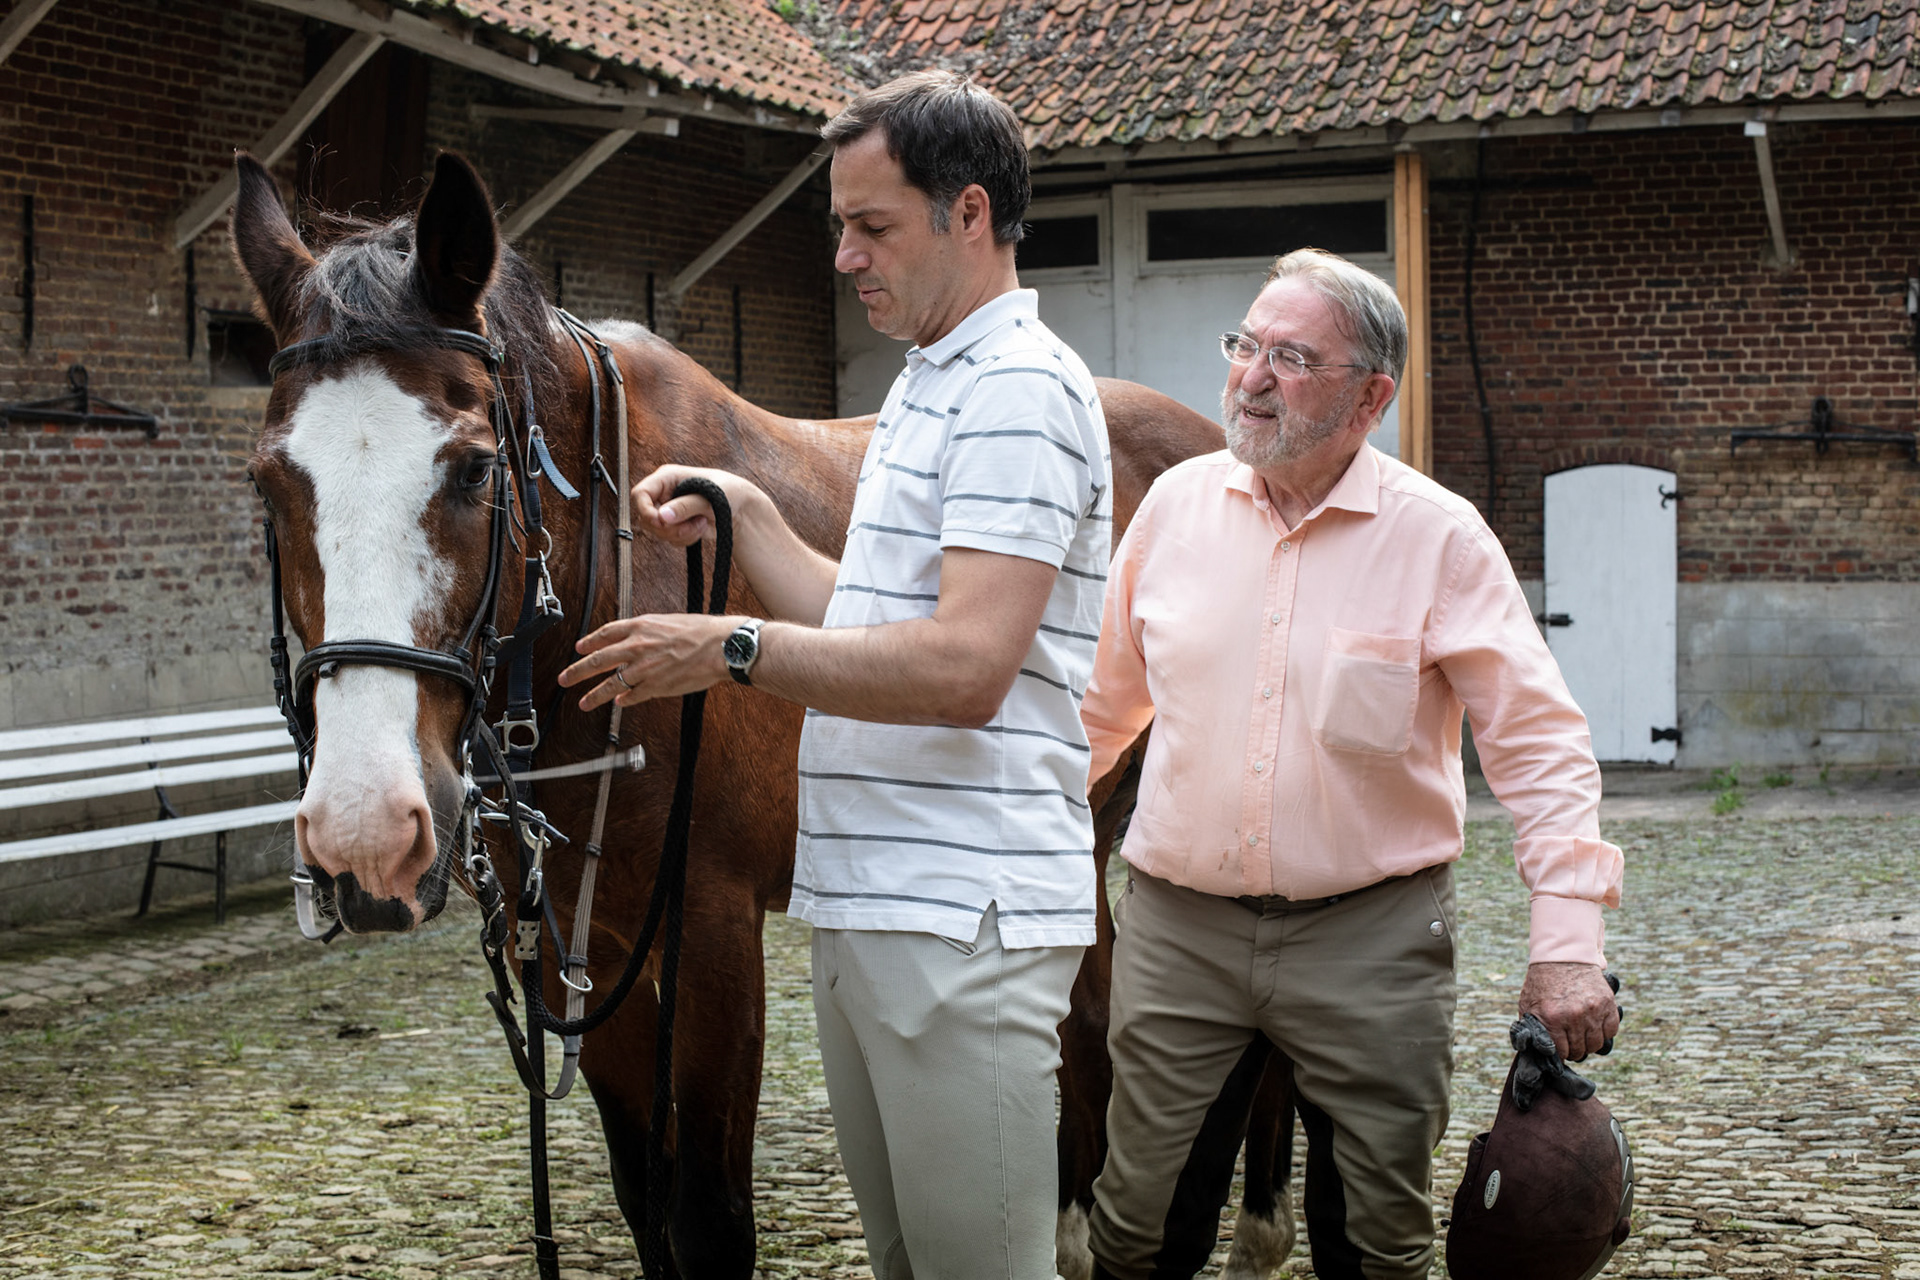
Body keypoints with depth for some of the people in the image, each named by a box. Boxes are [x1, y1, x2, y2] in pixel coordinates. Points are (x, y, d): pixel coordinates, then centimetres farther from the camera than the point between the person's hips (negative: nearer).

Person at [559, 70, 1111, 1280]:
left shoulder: (1021, 388, -13)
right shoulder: (927, 387, 19)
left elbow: (965, 667, -24)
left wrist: (737, 648, -18)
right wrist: (743, 515, 12)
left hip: (962, 917, -10)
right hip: (865, 903, 10)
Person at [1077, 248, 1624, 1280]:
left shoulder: (1440, 538, -8)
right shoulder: (1176, 503, 2)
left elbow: (1539, 748, -9)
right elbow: (1104, 705, 15)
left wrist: (1568, 944, -18)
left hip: (1371, 936, -2)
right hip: (1176, 925, 2)